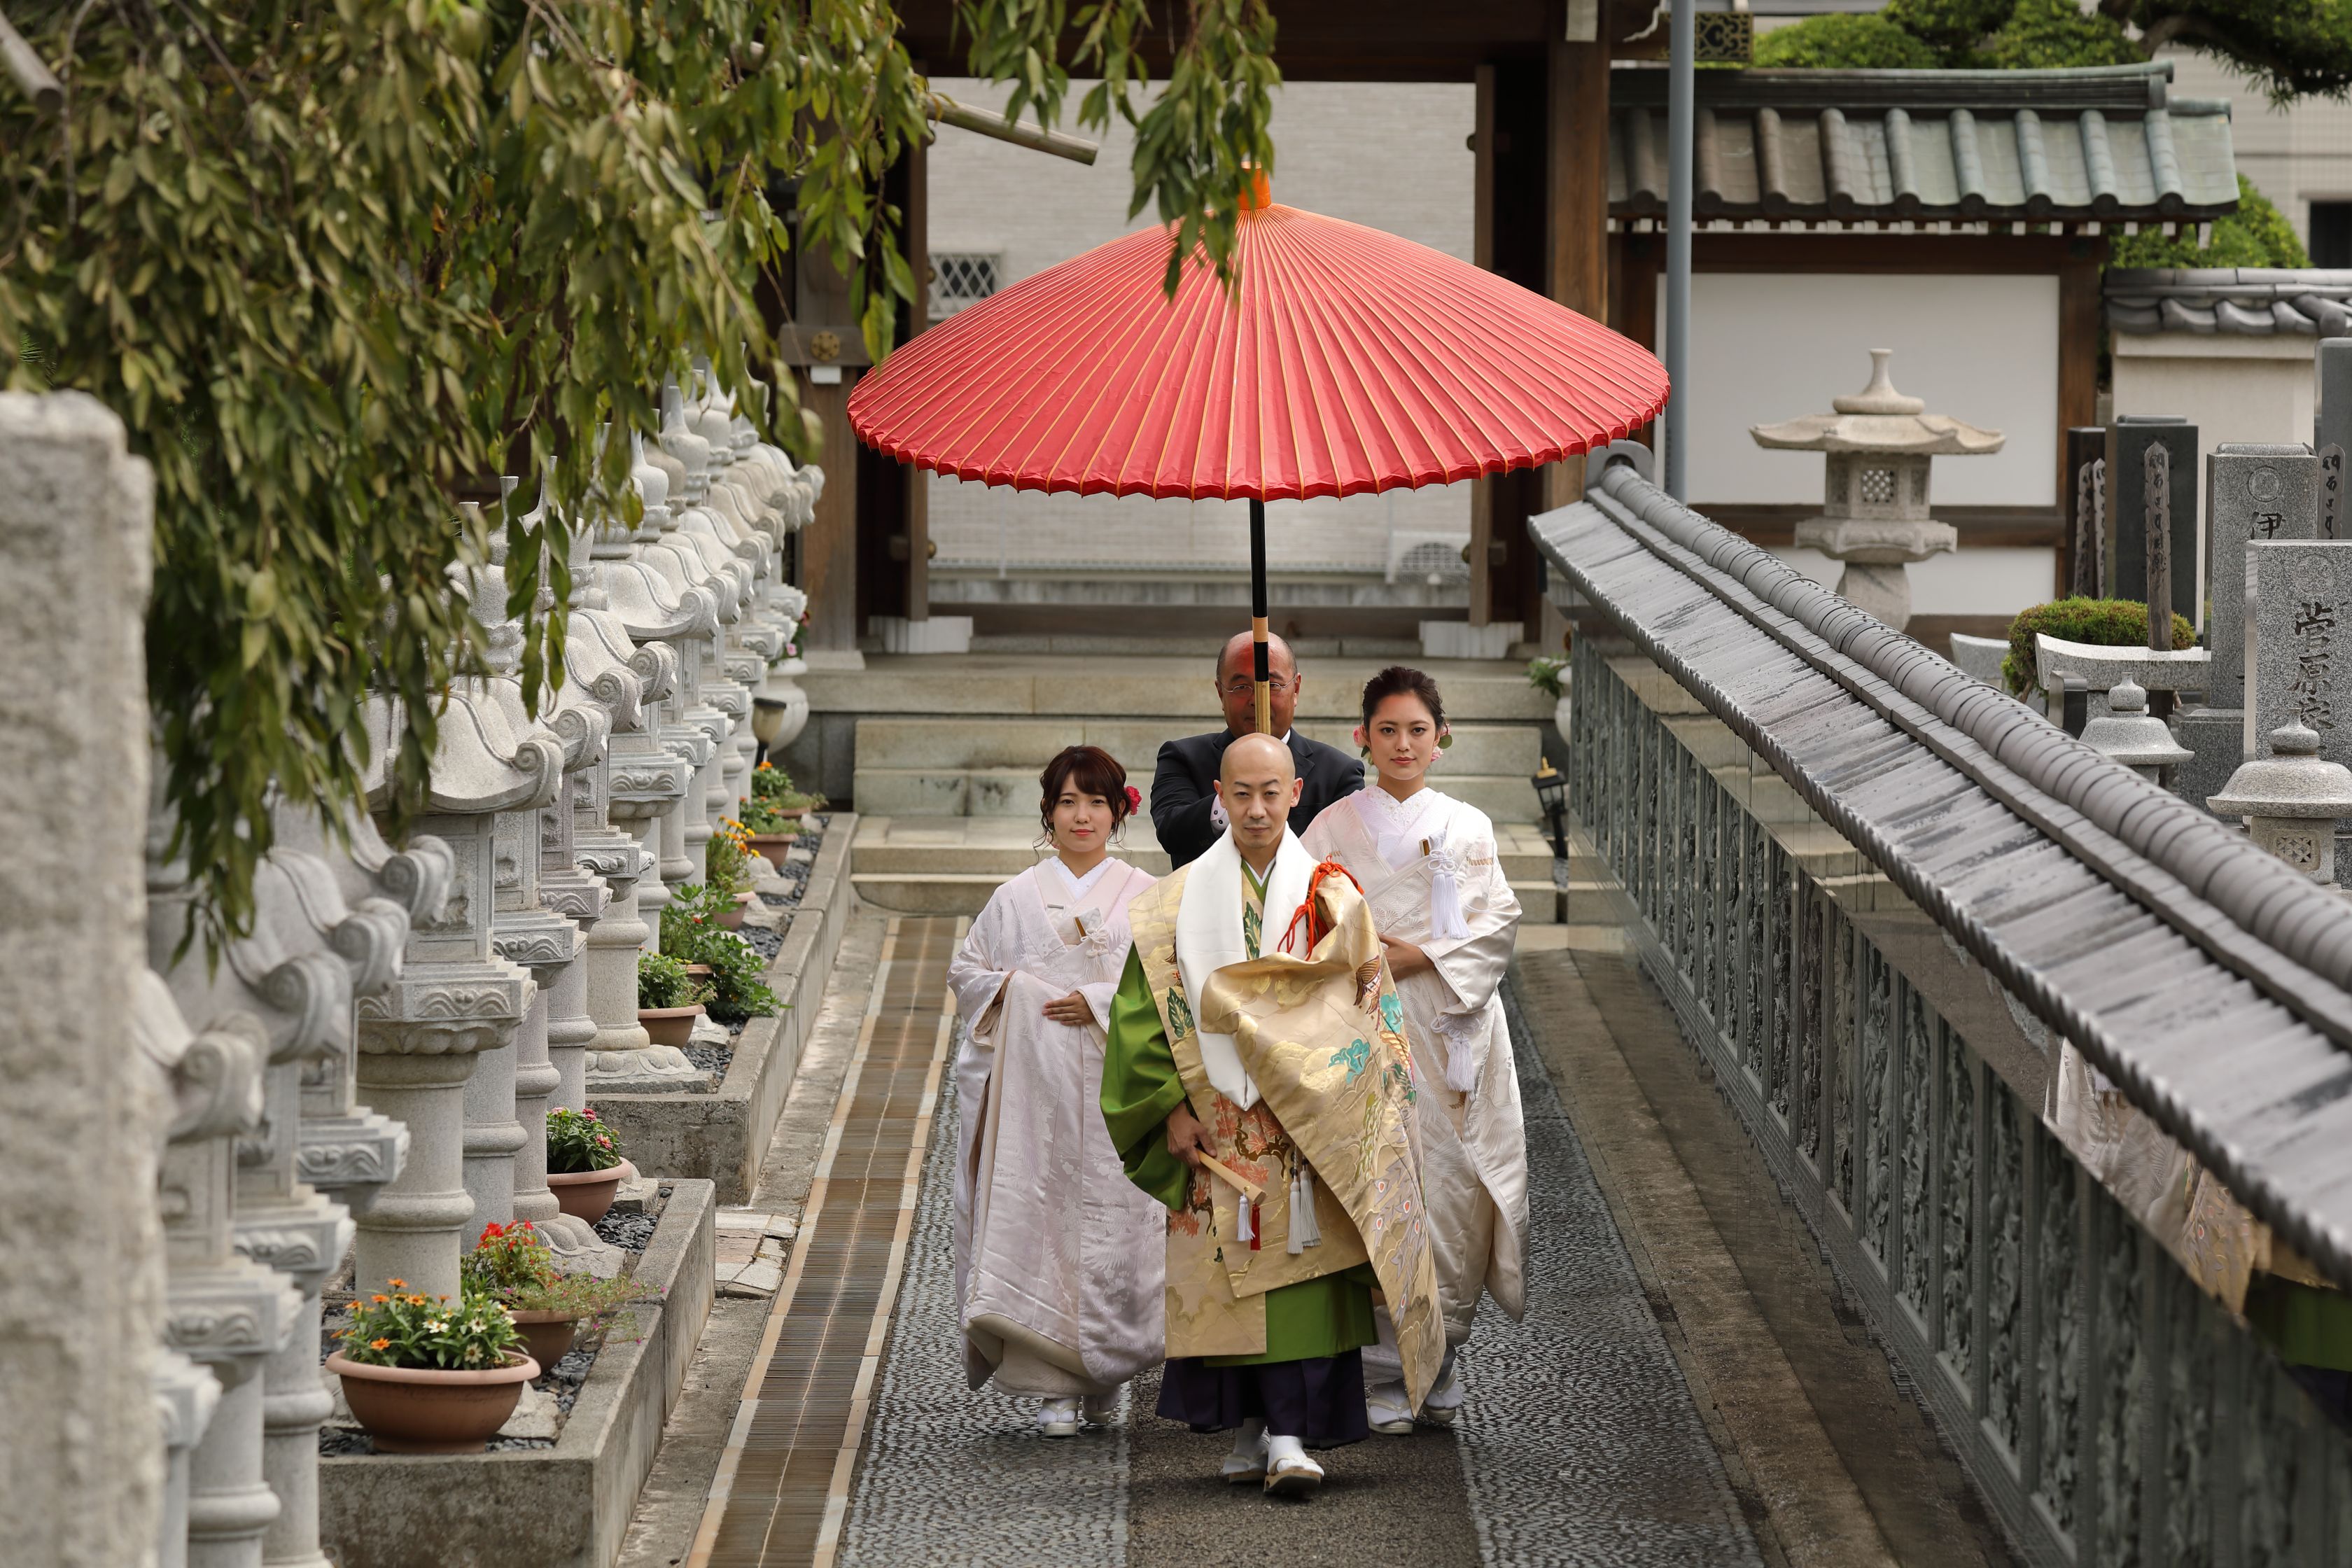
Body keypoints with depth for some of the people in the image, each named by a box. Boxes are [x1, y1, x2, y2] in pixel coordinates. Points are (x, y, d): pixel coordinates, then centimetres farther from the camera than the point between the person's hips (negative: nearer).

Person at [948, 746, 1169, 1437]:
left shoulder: (1145, 896, 7)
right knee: (1036, 1217, -7)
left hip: (1115, 1088, -1)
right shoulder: (1017, 897, 10)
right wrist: (1013, 988, -4)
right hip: (1036, 1088, 1)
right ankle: (1055, 1385, -3)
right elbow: (966, 972, 15)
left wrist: (1100, 1002, -11)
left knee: (1113, 1219, -4)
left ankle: (1107, 1370, 14)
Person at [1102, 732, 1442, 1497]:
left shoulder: (1330, 897, 4)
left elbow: (1367, 1011, 1)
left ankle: (1290, 1438, -14)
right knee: (1225, 1275, -1)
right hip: (1214, 1126, 1)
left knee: (1300, 1272, -10)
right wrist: (1173, 1108, -6)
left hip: (1308, 1117, -1)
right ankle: (1249, 1426, 12)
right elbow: (1145, 1011, 3)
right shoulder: (1180, 901, 6)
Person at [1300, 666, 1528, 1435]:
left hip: (1457, 1022, 2)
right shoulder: (1335, 828, 6)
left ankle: (1441, 1351, 15)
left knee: (1460, 1188, -1)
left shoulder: (1469, 827, 12)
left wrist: (1422, 956, -9)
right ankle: (1385, 1375, -5)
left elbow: (1497, 923, 4)